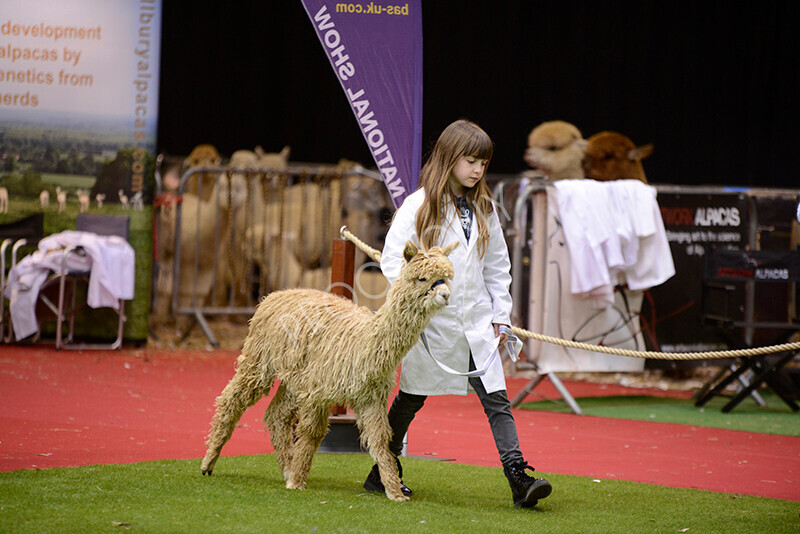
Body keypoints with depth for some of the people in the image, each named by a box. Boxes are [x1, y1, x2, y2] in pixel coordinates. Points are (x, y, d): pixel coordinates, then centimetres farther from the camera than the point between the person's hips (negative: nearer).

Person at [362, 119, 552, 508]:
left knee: (497, 399, -6)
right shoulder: (419, 205, -6)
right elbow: (392, 259, -8)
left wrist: (501, 315, 11)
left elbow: (497, 265, 16)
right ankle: (382, 472, 25)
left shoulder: (484, 208, 9)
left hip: (476, 323, 4)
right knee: (411, 398, 9)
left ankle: (519, 479, -13)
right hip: (430, 323, -4)